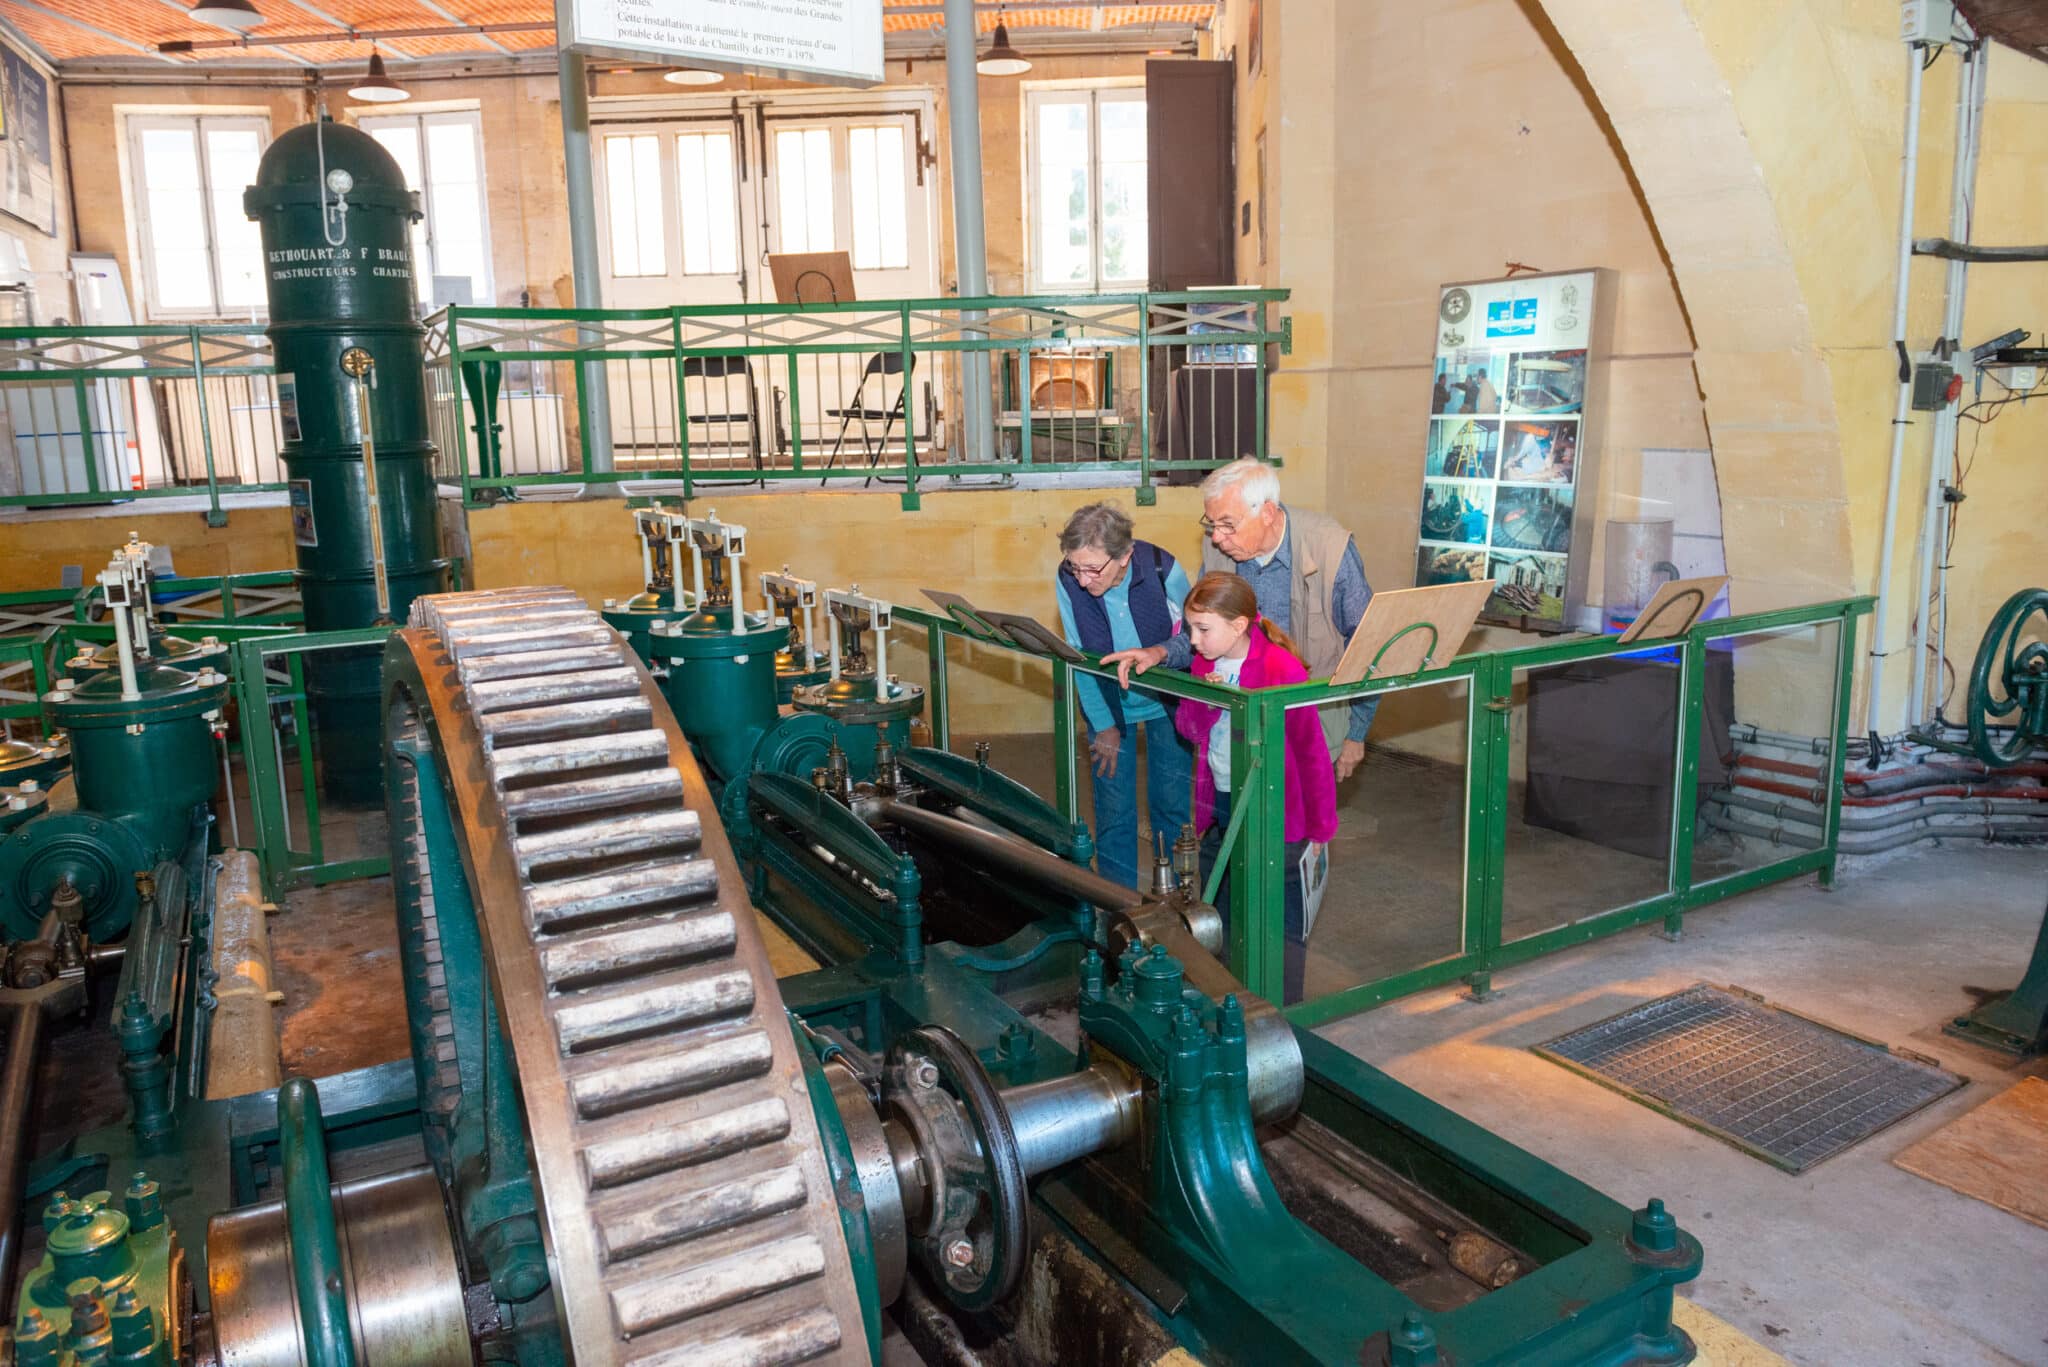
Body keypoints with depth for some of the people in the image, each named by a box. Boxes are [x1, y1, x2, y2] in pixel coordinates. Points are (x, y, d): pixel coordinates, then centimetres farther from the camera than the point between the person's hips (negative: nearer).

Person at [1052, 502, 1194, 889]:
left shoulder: (1164, 571, -26)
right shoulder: (1069, 581, -22)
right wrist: (1104, 725, -6)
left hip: (1165, 703, -1)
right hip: (1107, 702, 1)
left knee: (1172, 803, 6)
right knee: (1113, 809, 3)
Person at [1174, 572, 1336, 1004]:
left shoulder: (1281, 668, -19)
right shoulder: (1205, 664, 2)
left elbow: (1311, 750, -15)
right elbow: (1189, 729, 2)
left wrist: (1319, 826, -10)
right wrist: (1206, 700, -20)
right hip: (1220, 806, 7)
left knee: (1284, 922, 3)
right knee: (1222, 913, 18)